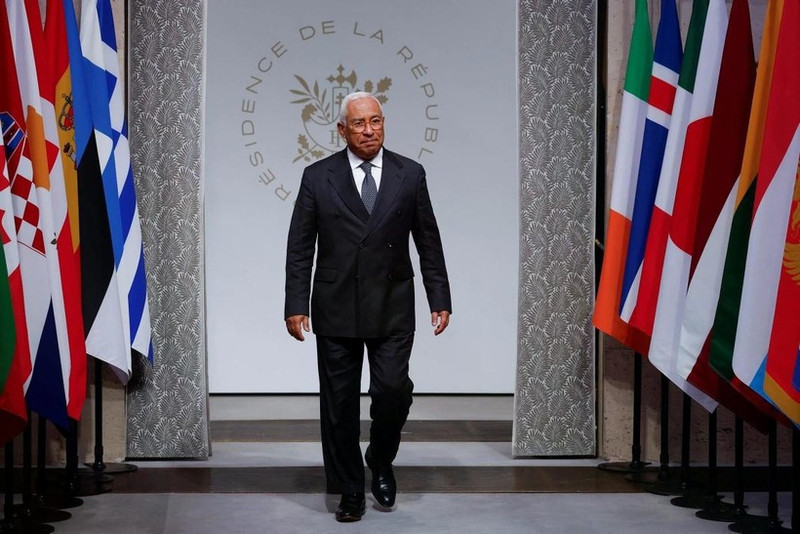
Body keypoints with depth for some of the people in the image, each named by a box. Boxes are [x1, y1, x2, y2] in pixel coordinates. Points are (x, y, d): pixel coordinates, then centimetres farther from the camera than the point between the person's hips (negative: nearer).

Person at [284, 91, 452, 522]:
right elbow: (300, 248, 1)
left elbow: (428, 243, 7)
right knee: (339, 405, 4)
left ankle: (381, 463, 20)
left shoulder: (410, 175, 4)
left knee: (393, 391, -9)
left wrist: (439, 300, 3)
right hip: (335, 310, 0)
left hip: (392, 309, 0)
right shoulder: (317, 177, 1)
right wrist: (295, 305, -5)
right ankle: (349, 491, 18)